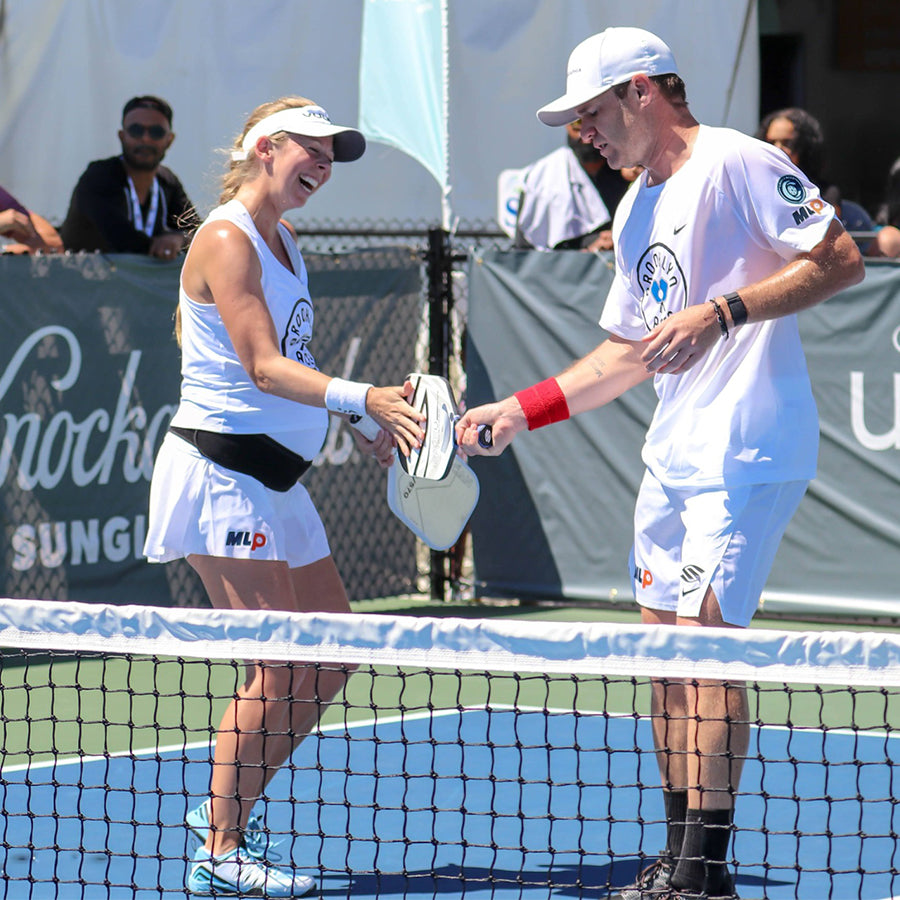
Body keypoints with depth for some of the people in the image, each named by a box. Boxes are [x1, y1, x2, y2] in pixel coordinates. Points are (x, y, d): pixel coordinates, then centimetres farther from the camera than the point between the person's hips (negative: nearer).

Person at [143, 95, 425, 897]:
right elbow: (262, 367, -22)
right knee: (280, 672, -11)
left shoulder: (283, 245, 17)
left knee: (333, 658, 11)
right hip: (221, 471, -10)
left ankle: (224, 807, 21)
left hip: (276, 481, 10)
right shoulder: (226, 240, -12)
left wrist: (366, 426, 12)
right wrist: (360, 398, -33)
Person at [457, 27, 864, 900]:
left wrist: (722, 313, -22)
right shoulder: (635, 211, 19)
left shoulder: (737, 163, -9)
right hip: (672, 457, 9)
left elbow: (841, 260, -15)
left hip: (745, 451, -9)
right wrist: (520, 410, 15)